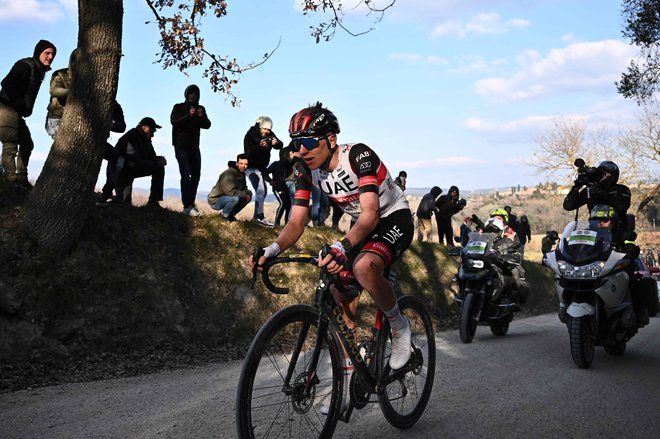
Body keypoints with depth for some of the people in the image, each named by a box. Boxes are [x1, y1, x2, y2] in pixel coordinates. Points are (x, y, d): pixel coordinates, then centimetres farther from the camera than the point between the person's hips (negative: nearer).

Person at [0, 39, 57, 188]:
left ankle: (21, 178, 22)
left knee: (27, 144, 16)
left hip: (16, 113, 11)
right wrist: (21, 105, -21)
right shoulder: (26, 65, -12)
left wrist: (25, 109, 7)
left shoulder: (38, 70, 17)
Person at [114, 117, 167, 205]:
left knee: (159, 168, -6)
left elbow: (151, 157, 4)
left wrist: (158, 160, -21)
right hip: (123, 171, -9)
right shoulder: (131, 138, -27)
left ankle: (153, 201, -5)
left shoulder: (145, 139, 0)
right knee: (124, 202, -23)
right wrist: (156, 163, -29)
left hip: (134, 169, 9)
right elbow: (134, 162, -34)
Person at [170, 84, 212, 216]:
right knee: (186, 175, -14)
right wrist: (189, 116, -25)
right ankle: (187, 206, -20)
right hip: (181, 146, -5)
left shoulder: (201, 109, 13)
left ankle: (191, 204, 10)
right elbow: (174, 121, -14)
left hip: (194, 146, 5)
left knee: (196, 175, 3)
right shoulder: (178, 107, 1)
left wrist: (201, 117, -16)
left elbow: (207, 125, 4)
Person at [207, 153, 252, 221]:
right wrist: (244, 195, -22)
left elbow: (244, 188, 16)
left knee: (249, 195, 3)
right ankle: (224, 215, -8)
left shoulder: (242, 174, 5)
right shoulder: (228, 174, -23)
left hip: (226, 198, 9)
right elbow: (230, 191, -33)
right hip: (215, 200, -9)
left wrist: (248, 194, -9)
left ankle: (230, 214, 9)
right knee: (235, 198, -36)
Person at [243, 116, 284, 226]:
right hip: (252, 167, -7)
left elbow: (280, 146, -11)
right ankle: (260, 217, -24)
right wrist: (259, 146, -46)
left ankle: (256, 216, 23)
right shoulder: (250, 135, -19)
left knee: (264, 192, 12)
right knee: (260, 190, -22)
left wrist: (276, 143, -34)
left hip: (262, 167, 7)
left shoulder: (269, 134, -4)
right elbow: (248, 152, -30)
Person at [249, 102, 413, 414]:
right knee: (341, 304, 0)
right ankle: (346, 387, 12)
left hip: (394, 220, -7)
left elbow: (371, 214, -37)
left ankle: (399, 326, -10)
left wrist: (342, 247, -54)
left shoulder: (359, 155, -28)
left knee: (364, 267, -38)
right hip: (363, 227, 7)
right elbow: (296, 222, -11)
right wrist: (274, 249, -32)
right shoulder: (307, 170, -9)